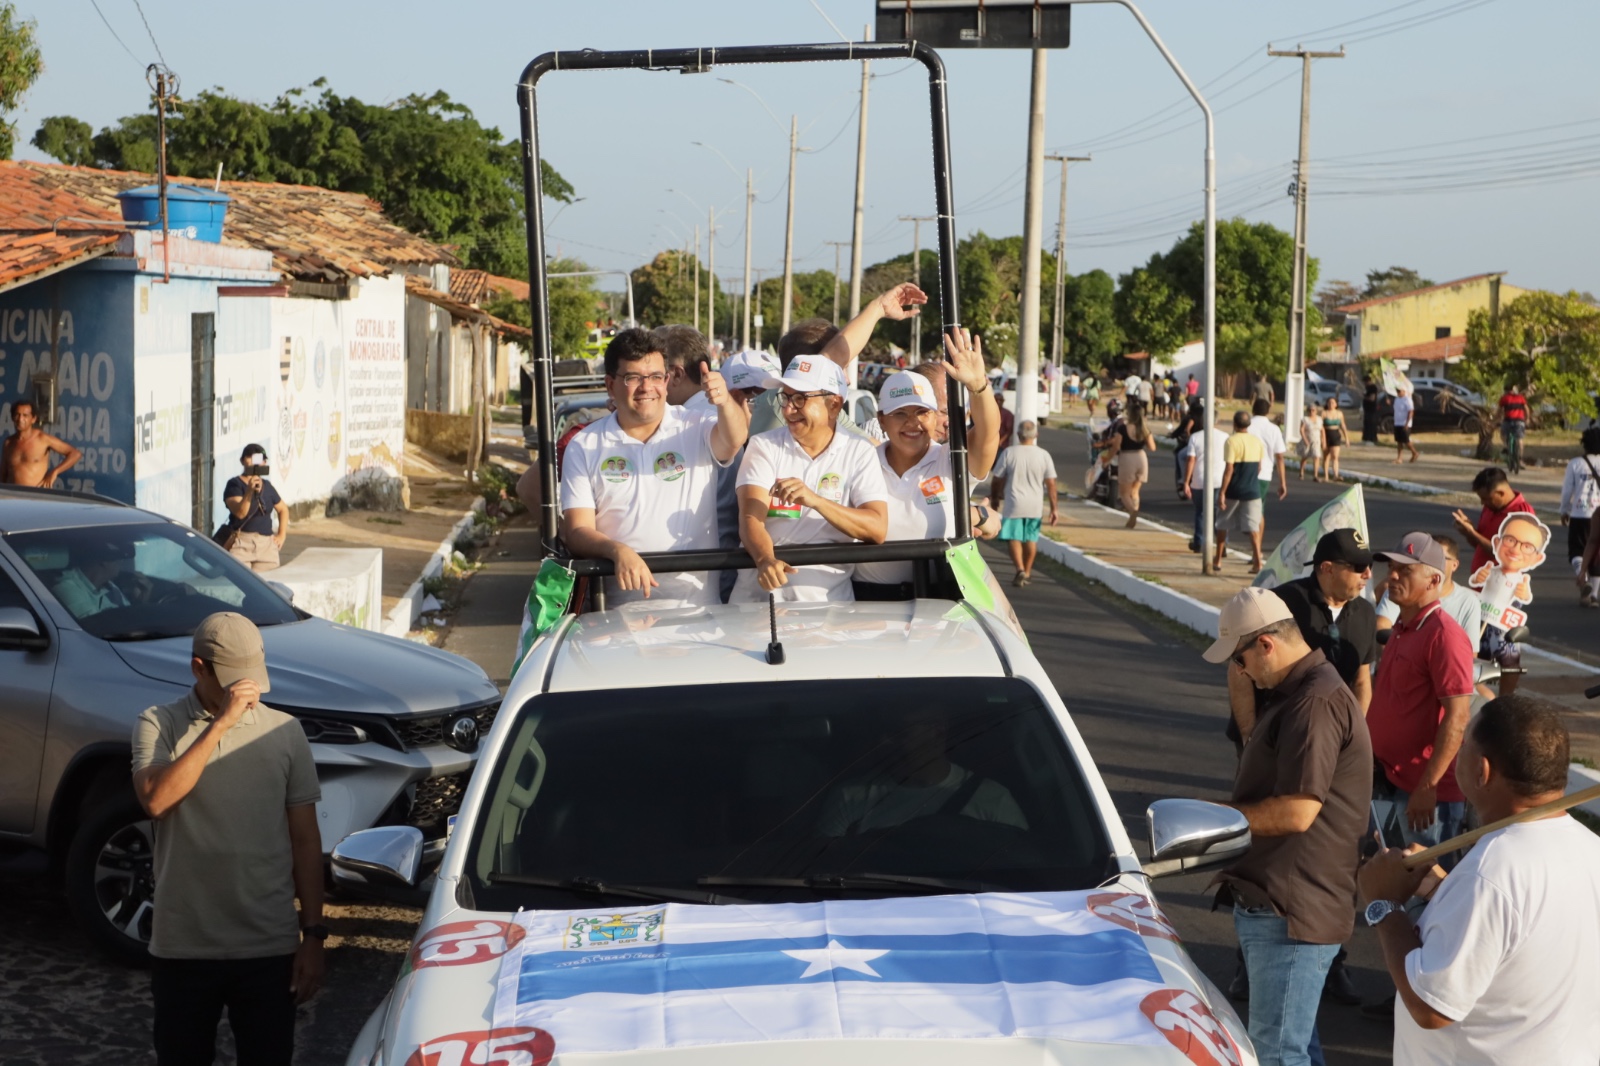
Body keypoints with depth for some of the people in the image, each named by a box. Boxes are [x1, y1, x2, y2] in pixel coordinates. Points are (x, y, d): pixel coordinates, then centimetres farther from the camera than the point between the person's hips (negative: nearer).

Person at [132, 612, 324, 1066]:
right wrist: (220, 724, -22)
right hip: (182, 947, -1)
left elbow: (305, 840, 5)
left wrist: (313, 933, 1)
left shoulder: (285, 731, 2)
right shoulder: (158, 725, -3)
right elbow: (155, 800, -22)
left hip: (270, 946, 1)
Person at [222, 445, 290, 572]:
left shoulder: (267, 486, 14)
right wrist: (250, 491, -29)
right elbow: (240, 512, -17)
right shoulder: (234, 485, -2)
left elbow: (283, 509, 28)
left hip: (267, 545, 5)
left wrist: (282, 535, 17)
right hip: (242, 543, -5)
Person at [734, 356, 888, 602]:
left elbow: (877, 530, -7)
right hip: (759, 593, 0)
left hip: (828, 597, 0)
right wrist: (766, 561, -29)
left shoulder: (860, 452, 5)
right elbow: (751, 519, -8)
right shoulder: (764, 446, 4)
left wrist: (815, 500, -20)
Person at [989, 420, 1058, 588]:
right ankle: (1027, 572, 25)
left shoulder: (1008, 453, -7)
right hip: (1035, 505, 2)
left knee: (1013, 537, 2)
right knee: (1031, 538, 16)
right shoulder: (1044, 455, -4)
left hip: (1013, 504, -2)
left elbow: (996, 480, -2)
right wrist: (1054, 509, 3)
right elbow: (1051, 484, -3)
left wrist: (994, 498, 14)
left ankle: (1020, 569, -17)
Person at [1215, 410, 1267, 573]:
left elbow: (1229, 469, -17)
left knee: (1222, 525, 13)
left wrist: (1222, 492, -15)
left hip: (1233, 491, -4)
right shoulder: (1257, 441, 5)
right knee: (1253, 527, 1)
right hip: (1253, 490, 4)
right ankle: (1257, 562, -11)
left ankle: (1218, 560, 20)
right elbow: (1259, 466, 14)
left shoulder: (1232, 441, -13)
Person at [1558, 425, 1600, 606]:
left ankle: (1581, 577, -19)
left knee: (1576, 550, 10)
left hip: (1579, 515, -1)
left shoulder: (1575, 464, -4)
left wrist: (1565, 511, 14)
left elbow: (1567, 490, 0)